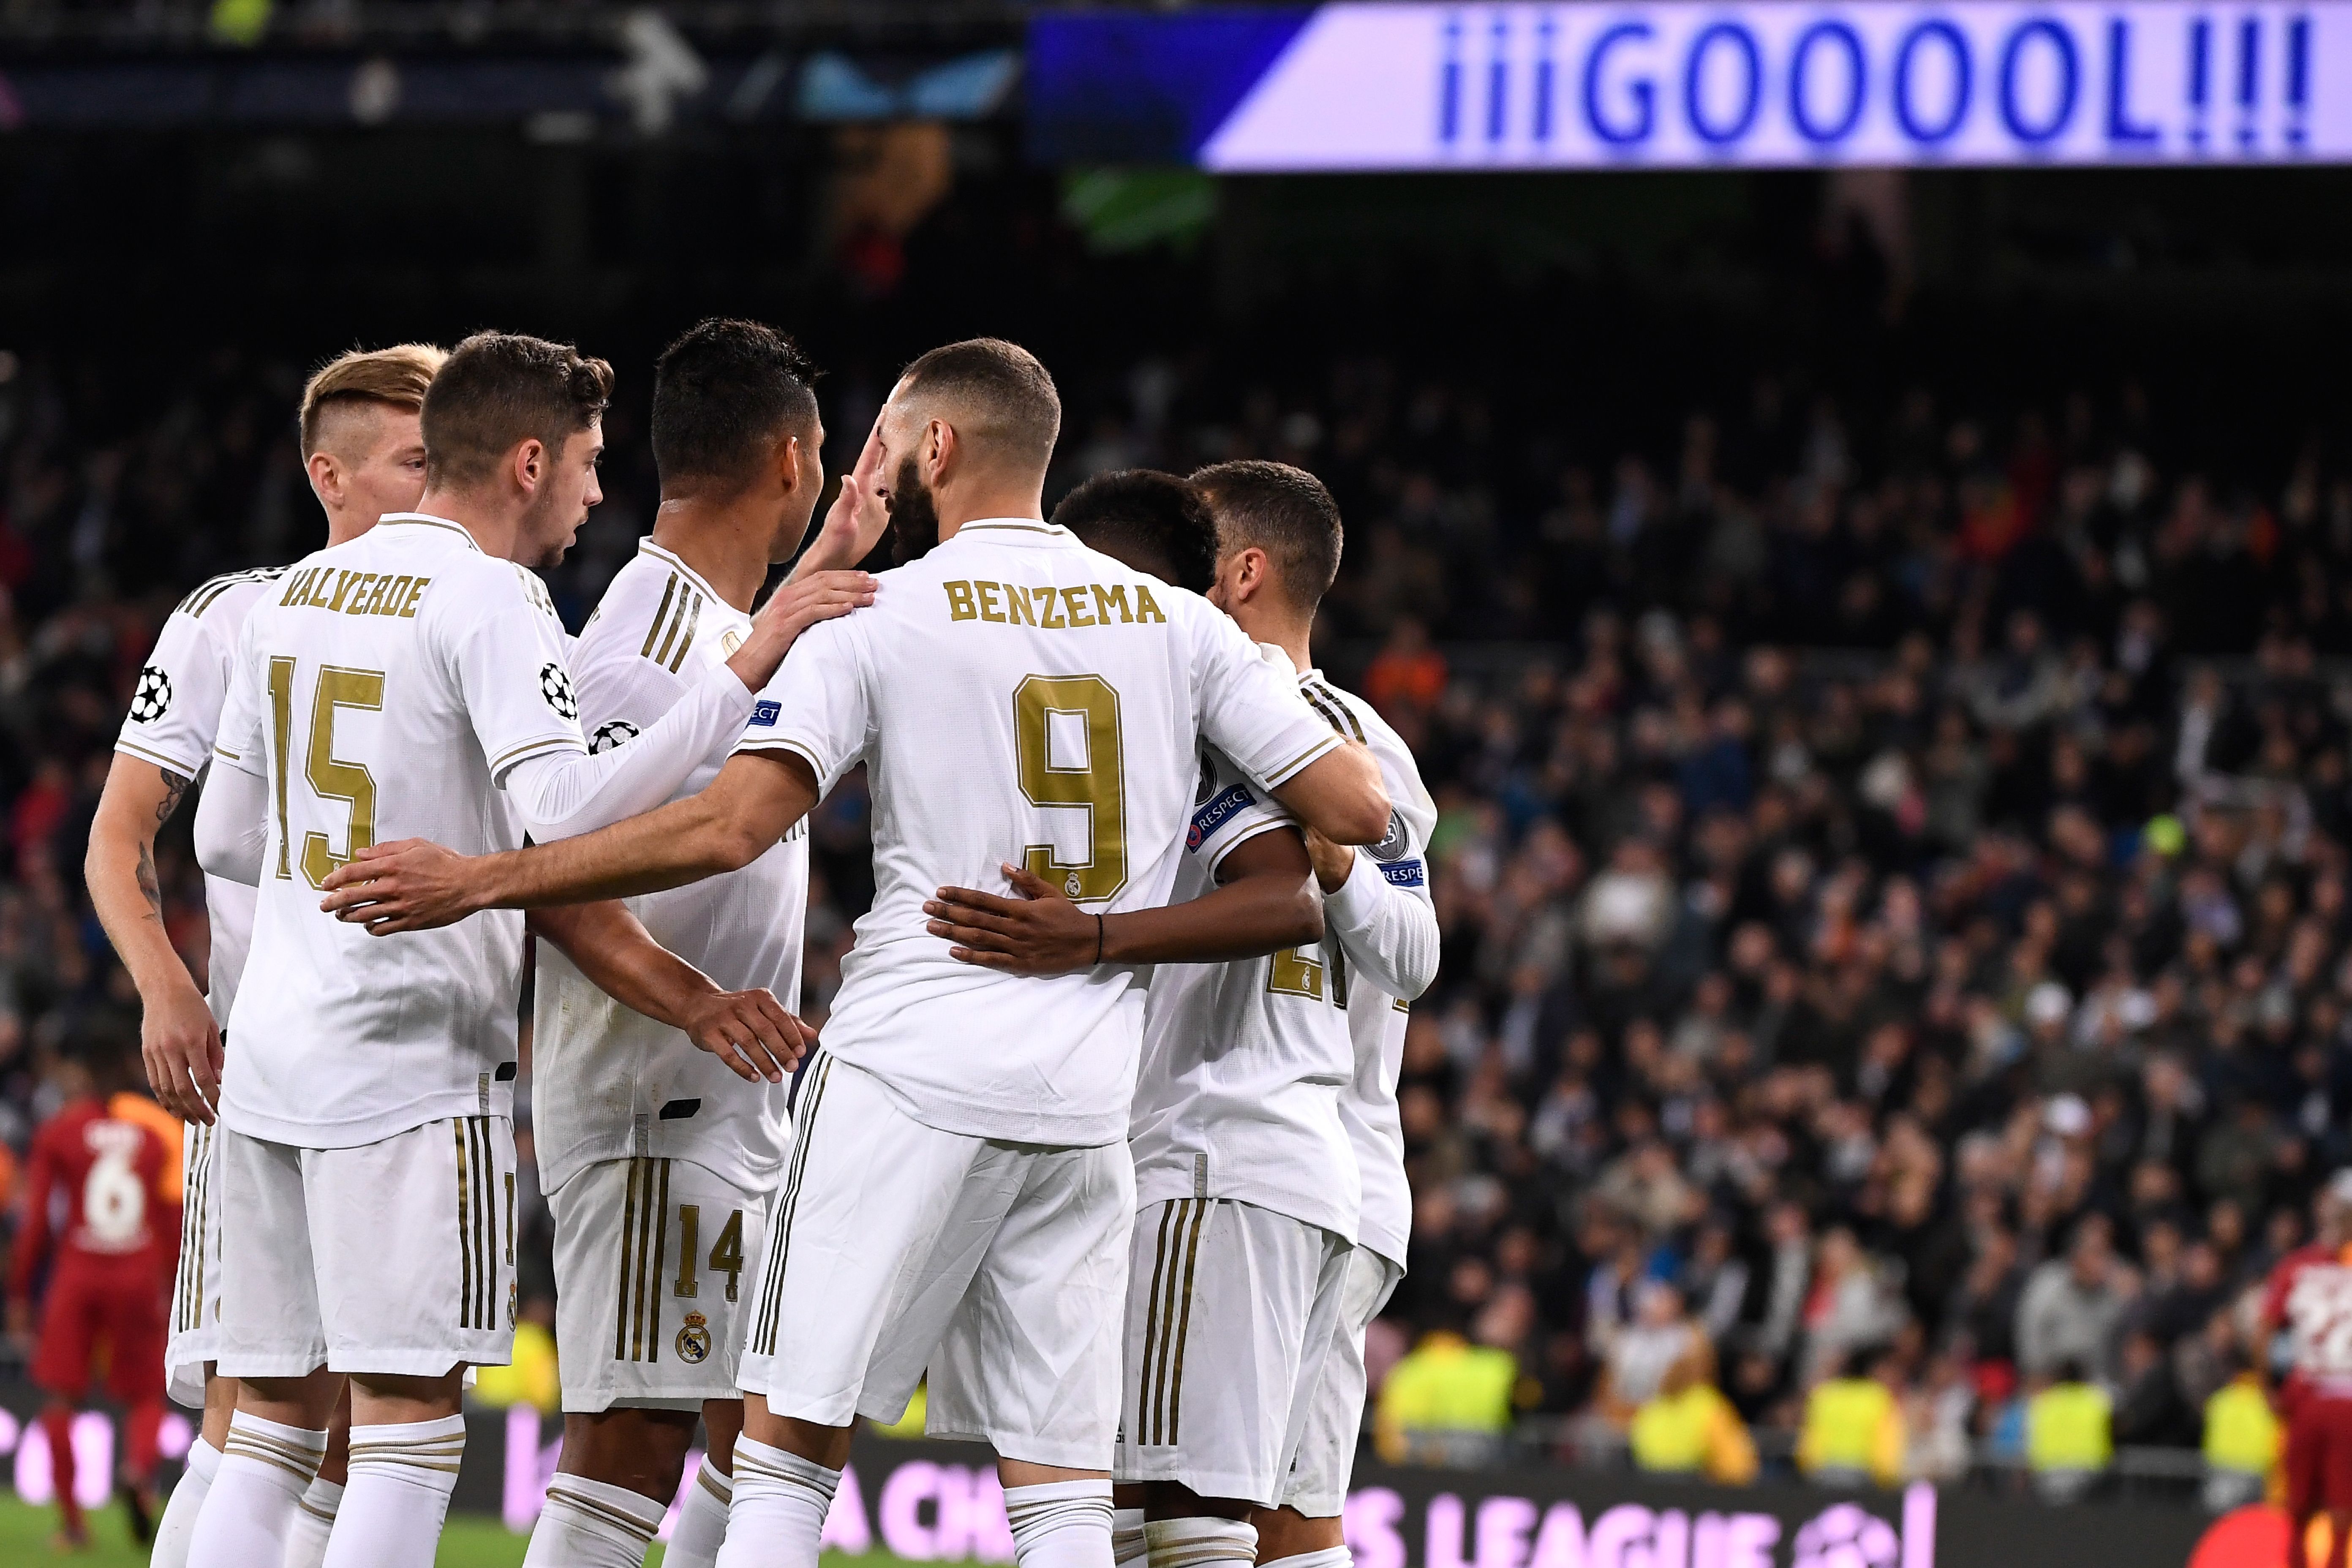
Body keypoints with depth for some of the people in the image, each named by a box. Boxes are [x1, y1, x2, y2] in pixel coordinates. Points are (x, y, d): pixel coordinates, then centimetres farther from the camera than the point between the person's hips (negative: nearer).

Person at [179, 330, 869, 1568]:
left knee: (272, 1424, 9)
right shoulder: (486, 598, -9)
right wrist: (746, 674, -21)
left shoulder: (293, 596, 15)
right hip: (413, 1057, -7)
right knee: (411, 1422, -6)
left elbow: (225, 840, 20)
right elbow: (567, 811, -22)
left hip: (269, 1051, 8)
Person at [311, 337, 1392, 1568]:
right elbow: (1354, 809, 8)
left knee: (788, 1452, 0)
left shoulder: (879, 619, -3)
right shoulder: (1178, 624, 10)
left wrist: (479, 882, -8)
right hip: (1088, 1097, 4)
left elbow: (730, 828, -13)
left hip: (912, 1069, -4)